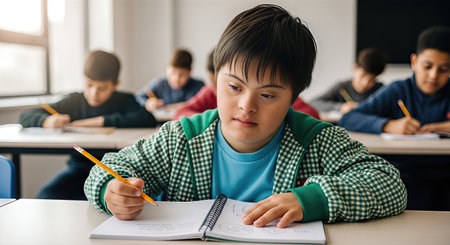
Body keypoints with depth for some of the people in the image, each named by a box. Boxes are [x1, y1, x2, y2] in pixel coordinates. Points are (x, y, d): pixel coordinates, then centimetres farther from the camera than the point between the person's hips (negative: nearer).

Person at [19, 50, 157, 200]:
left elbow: (149, 119, -18)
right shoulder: (74, 102, 10)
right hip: (81, 166, 3)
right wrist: (47, 121, -16)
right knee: (47, 195, -24)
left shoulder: (125, 101, 4)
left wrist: (101, 121, -16)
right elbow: (26, 116, 10)